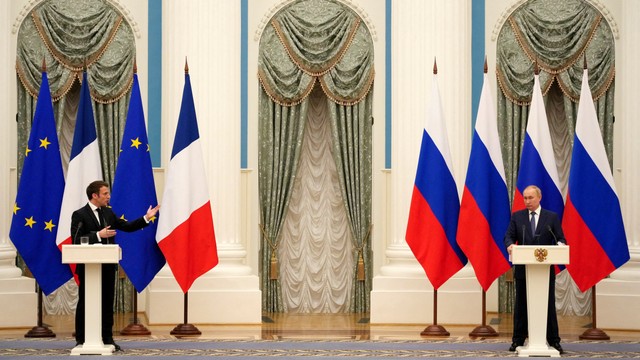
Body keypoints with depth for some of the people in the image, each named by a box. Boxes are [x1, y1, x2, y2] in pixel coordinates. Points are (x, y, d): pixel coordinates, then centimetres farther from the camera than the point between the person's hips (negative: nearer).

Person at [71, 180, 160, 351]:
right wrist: (98, 235, -22)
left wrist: (146, 218, 5)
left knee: (108, 302, 9)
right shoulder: (79, 215, -9)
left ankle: (107, 338, 15)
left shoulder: (108, 213, 11)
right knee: (84, 302, 2)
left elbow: (127, 226, 13)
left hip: (108, 266, 6)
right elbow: (76, 240, -17)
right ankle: (81, 340, 9)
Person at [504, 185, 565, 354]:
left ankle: (553, 341, 8)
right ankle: (518, 340, 12)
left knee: (549, 305, 2)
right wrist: (510, 244, -22)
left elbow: (560, 239, 0)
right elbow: (509, 236, 1)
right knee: (521, 305, 6)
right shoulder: (517, 216, 7)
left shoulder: (552, 217, 4)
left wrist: (559, 245, -23)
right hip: (523, 269, 1)